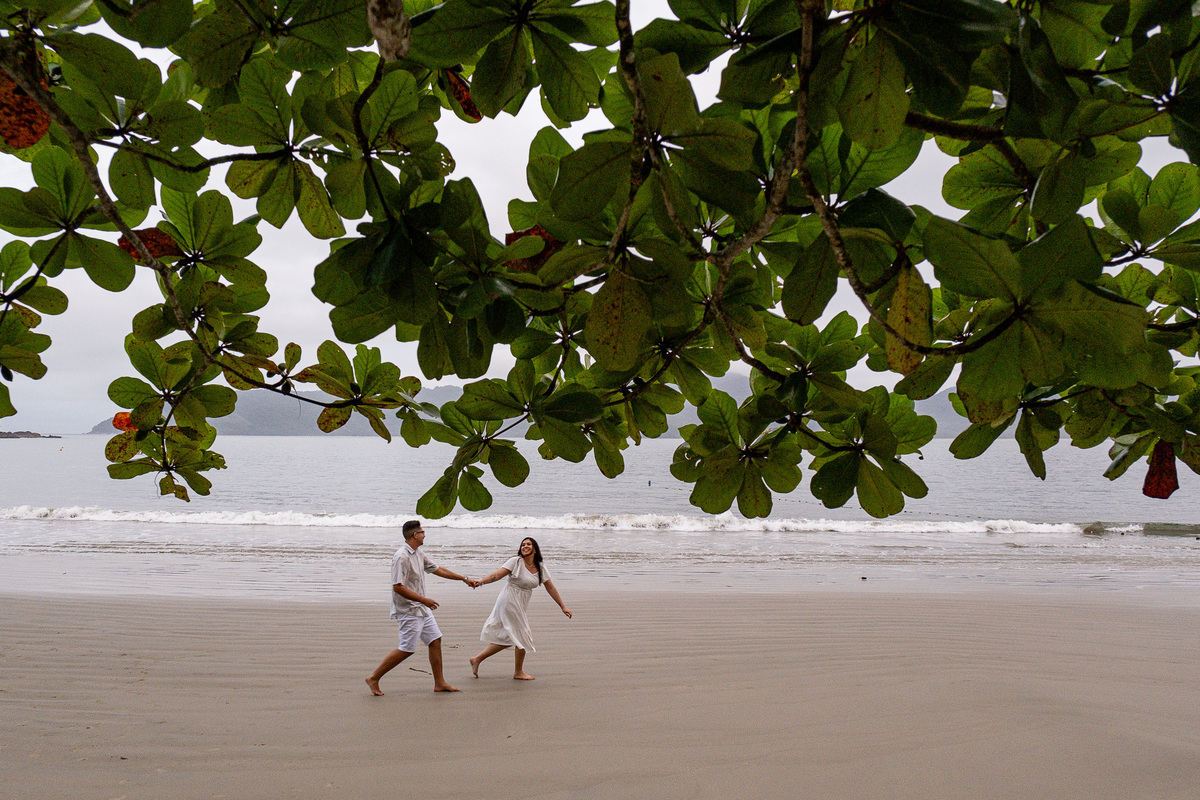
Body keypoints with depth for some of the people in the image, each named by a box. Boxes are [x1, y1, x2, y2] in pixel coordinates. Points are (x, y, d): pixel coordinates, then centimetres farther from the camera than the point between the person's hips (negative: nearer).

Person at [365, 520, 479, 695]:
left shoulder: (418, 554, 10)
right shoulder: (402, 557, -21)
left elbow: (437, 569, 21)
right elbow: (398, 587, -25)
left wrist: (464, 579, 22)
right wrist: (424, 600, -22)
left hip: (422, 609, 10)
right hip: (408, 611, -10)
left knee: (435, 640, 9)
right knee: (406, 649, -6)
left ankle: (439, 683, 16)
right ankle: (373, 678, 5)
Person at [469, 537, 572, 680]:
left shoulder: (540, 567, 6)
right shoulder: (516, 562, -11)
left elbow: (550, 587, 10)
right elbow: (497, 575, -17)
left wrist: (563, 606, 10)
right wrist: (480, 582, -32)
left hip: (519, 606, 7)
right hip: (510, 601, -7)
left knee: (507, 638, 12)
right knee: (522, 636, 1)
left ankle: (477, 659, 21)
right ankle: (518, 672, 18)